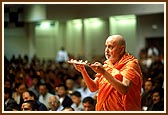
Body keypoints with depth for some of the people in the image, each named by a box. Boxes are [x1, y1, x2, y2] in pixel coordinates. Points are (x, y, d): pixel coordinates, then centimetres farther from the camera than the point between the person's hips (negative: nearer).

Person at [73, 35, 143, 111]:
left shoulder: (131, 64, -6)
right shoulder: (107, 65, 13)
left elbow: (124, 90, -20)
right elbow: (93, 88, 10)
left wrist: (104, 72, -24)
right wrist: (83, 71, -4)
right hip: (104, 109, 5)